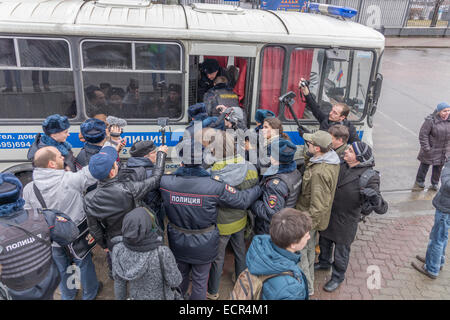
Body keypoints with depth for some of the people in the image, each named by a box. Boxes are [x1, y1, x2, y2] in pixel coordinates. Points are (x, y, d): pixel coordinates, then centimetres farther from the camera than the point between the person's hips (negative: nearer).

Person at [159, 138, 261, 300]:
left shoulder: (165, 182, -22)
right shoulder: (215, 186, -28)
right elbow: (242, 200, -15)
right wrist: (260, 187, 4)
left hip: (178, 243, 3)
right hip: (203, 246, -2)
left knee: (181, 275, 29)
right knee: (200, 281, 21)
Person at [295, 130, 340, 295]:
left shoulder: (319, 172, -35)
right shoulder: (331, 159, -4)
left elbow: (318, 206, -31)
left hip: (308, 218, -10)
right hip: (314, 217, 10)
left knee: (300, 254, 10)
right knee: (309, 249, 28)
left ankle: (306, 288, 28)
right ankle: (309, 280, 49)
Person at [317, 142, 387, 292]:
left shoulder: (369, 177, -26)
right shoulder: (340, 165, -12)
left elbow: (382, 208, -28)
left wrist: (375, 198, -49)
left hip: (346, 222, -5)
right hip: (328, 215, 6)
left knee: (341, 251, 16)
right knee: (324, 241, 28)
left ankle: (338, 277, 43)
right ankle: (324, 262, 57)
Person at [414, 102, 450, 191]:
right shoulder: (431, 120, -21)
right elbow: (423, 135, -18)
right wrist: (426, 148, -18)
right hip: (431, 149, -4)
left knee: (438, 167, 16)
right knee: (425, 165, 13)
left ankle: (435, 184, 34)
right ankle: (420, 181, 34)